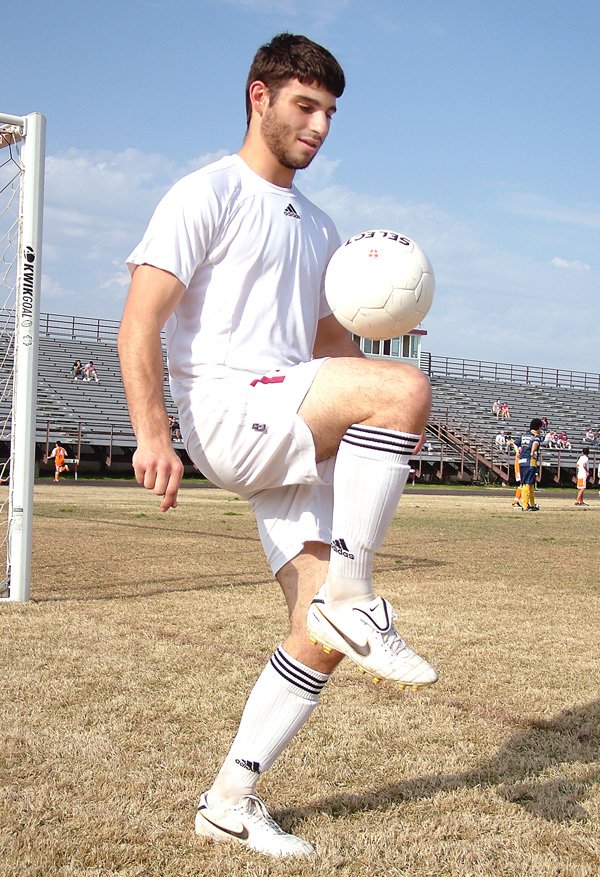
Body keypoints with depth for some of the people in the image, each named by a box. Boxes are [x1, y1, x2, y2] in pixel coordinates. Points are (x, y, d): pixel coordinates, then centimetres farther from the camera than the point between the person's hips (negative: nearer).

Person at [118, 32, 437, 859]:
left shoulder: (318, 227, 24)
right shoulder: (208, 194, 1)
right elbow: (140, 322, -9)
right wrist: (153, 432, -23)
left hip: (297, 443, 8)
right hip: (228, 411, -7)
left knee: (321, 638, 0)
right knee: (404, 387, -30)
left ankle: (229, 800, 13)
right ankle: (352, 600, -23)